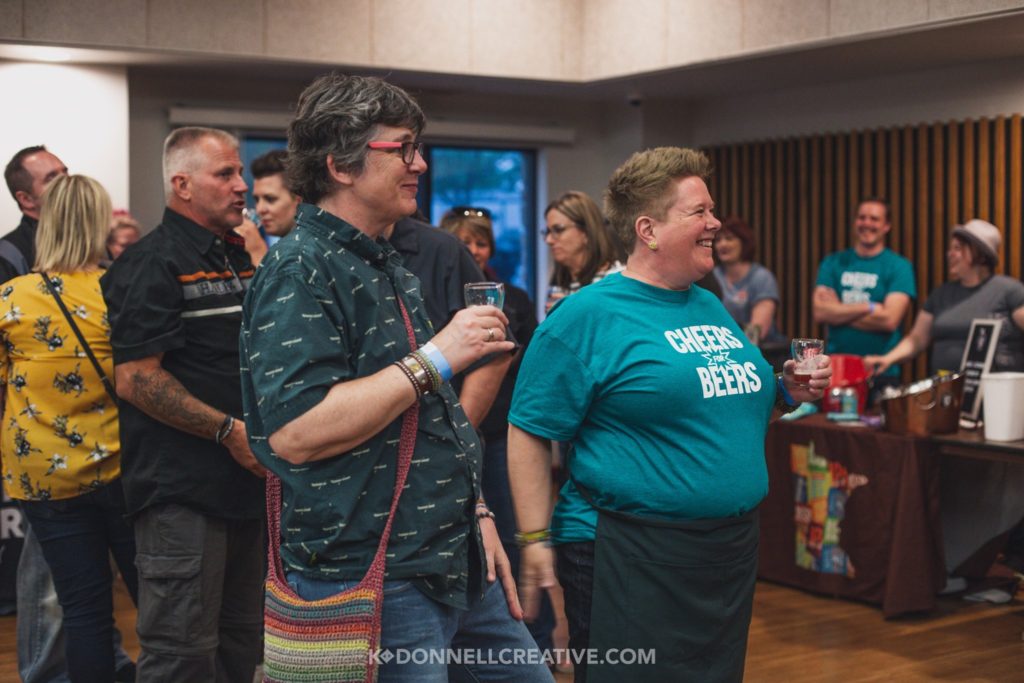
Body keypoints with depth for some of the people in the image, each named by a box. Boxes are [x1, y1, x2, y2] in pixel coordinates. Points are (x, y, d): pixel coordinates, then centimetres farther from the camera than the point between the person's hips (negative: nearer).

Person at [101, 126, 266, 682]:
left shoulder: (239, 258, 15)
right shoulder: (154, 265, -12)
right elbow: (135, 379, -19)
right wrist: (230, 430, -20)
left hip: (244, 484, 9)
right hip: (183, 492, -9)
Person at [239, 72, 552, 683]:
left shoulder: (390, 267, 15)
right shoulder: (301, 272, -15)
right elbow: (295, 433, -27)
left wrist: (475, 513, 17)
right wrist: (434, 358, -23)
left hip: (457, 566, 9)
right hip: (370, 582, -9)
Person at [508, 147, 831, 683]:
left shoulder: (710, 307, 12)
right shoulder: (588, 316, -11)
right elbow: (529, 433, -13)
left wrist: (785, 390, 5)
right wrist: (535, 540, -16)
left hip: (732, 551, 8)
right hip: (630, 557, -7)